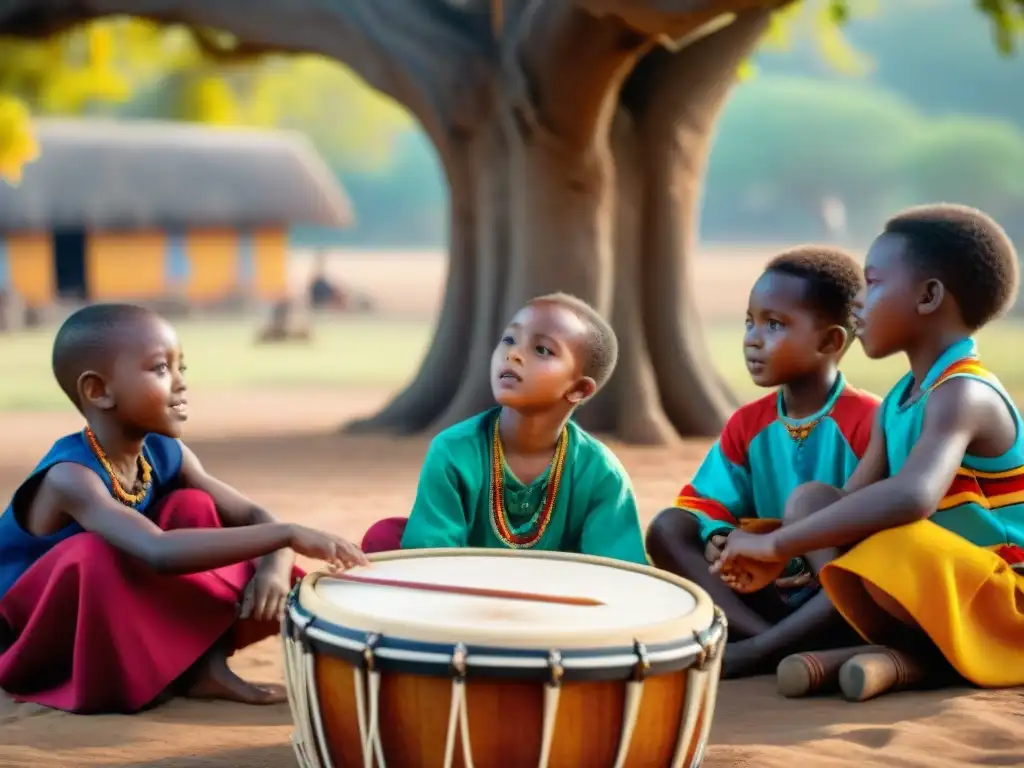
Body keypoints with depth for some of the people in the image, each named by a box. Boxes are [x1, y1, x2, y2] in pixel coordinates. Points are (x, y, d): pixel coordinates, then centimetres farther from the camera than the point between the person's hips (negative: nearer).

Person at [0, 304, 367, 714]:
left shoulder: (165, 454, -8)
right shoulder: (70, 476, -32)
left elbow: (253, 517, -8)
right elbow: (159, 554, -47)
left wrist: (274, 568, -32)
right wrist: (286, 535, -49)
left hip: (110, 618, 7)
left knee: (193, 508, -7)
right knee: (97, 555, -36)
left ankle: (205, 665, -12)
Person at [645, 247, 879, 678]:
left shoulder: (868, 420, -9)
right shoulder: (746, 424, 7)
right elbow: (707, 503, 4)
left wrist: (826, 561, -28)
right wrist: (719, 539, -19)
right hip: (766, 588, 5)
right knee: (667, 528, -13)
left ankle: (756, 649, -35)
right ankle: (767, 638, -31)